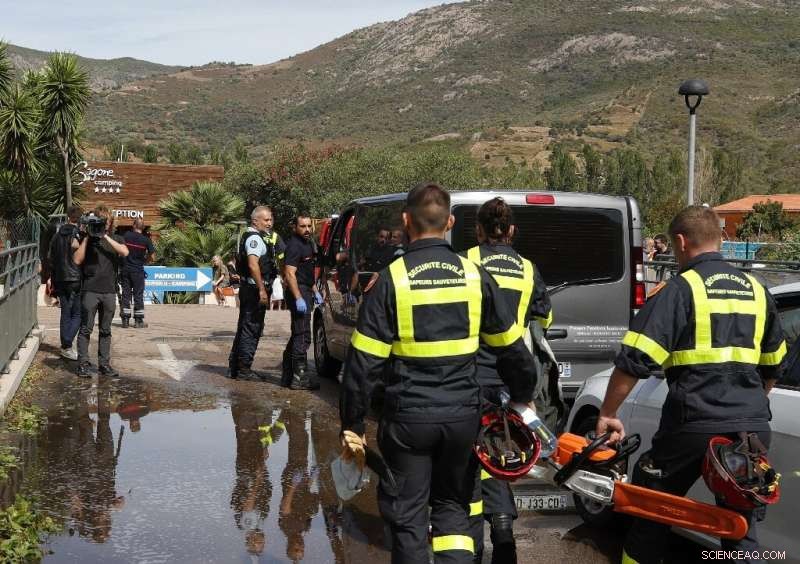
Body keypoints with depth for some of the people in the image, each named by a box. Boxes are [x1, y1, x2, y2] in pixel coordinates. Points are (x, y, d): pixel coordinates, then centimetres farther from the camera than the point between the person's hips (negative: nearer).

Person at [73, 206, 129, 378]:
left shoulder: (115, 239, 11)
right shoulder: (86, 239, 7)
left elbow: (125, 252, -10)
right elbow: (77, 260, -6)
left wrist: (106, 237, -13)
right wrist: (87, 238, -8)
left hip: (109, 291, 2)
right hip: (90, 290, -2)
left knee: (105, 330, 8)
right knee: (86, 329, -3)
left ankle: (104, 363, 13)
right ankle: (83, 363, 1)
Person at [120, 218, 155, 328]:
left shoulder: (126, 236, -4)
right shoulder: (146, 240, -7)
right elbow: (152, 257, -6)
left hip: (126, 269, 2)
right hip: (138, 271, -2)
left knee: (126, 294, 7)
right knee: (138, 295, 5)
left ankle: (125, 320, 7)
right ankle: (138, 321, 6)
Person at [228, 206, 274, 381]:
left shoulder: (249, 236, 19)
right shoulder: (255, 238, -14)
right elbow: (253, 264, -25)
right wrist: (262, 289, -26)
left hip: (247, 288, 11)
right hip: (254, 288, -11)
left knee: (244, 328, 15)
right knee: (252, 329, -5)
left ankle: (234, 368, 20)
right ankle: (244, 369, -2)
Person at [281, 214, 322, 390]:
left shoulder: (308, 243, 17)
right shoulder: (294, 245, -14)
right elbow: (290, 273, -22)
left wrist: (314, 291, 23)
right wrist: (298, 298, -27)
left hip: (306, 292, 11)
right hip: (298, 292, -11)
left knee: (297, 335, 14)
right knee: (302, 336, -10)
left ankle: (288, 375, 21)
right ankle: (300, 377, -9)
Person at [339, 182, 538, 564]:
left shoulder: (390, 280, -9)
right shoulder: (475, 276, 0)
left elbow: (363, 364, -10)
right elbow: (511, 348, 7)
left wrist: (352, 426, -1)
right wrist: (523, 397, 22)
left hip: (408, 418, -3)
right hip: (462, 417, 3)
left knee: (407, 517, 11)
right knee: (452, 507, 20)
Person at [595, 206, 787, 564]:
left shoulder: (680, 290, -6)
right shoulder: (756, 291, 13)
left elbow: (634, 361, -13)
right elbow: (773, 366, 23)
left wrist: (607, 414, -4)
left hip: (695, 424, -5)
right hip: (752, 427, 5)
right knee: (743, 528, 13)